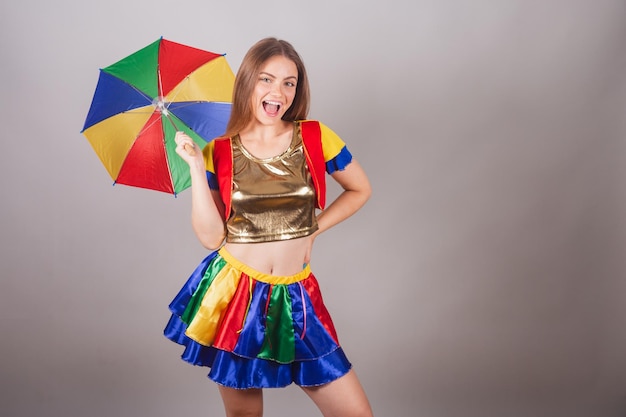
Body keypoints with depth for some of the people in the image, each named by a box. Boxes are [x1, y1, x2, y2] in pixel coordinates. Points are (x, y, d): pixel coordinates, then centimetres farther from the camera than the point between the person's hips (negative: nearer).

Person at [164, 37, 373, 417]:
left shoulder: (315, 137, -3)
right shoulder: (218, 152, -3)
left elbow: (360, 190, 11)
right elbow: (211, 237, -7)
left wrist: (314, 229, 3)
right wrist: (196, 168, -14)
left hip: (294, 297, 1)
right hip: (232, 292, 0)